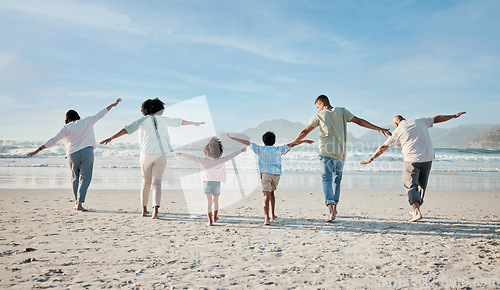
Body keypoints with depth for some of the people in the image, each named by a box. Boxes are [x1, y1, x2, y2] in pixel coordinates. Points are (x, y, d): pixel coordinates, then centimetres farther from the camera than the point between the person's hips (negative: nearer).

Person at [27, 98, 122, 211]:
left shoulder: (66, 128, 3)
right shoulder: (86, 122, 7)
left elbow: (54, 140, -4)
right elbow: (100, 114, 14)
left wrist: (38, 150, -2)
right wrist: (112, 105, 25)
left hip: (72, 155, 1)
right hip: (87, 152, -1)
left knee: (75, 179, 16)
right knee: (85, 179, -1)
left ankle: (77, 202, 16)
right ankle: (79, 203, -9)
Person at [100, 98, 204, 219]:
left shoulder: (143, 120, 2)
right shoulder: (163, 119, 9)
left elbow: (128, 129, -7)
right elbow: (178, 122, 23)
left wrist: (111, 138, -8)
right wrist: (194, 123, 38)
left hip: (146, 154, 0)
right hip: (161, 155, 0)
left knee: (146, 182, 16)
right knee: (157, 183, -1)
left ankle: (144, 210, 24)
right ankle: (155, 211, -17)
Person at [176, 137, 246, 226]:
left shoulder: (204, 160, -9)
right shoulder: (220, 161, -8)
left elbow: (193, 157, -10)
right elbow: (230, 156, -4)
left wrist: (181, 154, -4)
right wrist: (240, 151, 5)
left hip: (207, 183, -1)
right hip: (216, 183, 1)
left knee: (209, 203, -2)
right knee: (215, 201, 20)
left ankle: (210, 220, -8)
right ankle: (214, 217, 34)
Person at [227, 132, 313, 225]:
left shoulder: (260, 149, 11)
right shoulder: (278, 150, 17)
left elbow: (247, 143, 13)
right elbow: (291, 144, 28)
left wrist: (232, 138, 18)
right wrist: (303, 141, 39)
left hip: (266, 174, -3)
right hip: (277, 174, 3)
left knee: (266, 195, -12)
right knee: (271, 193, 23)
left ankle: (267, 217, -26)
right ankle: (273, 215, 28)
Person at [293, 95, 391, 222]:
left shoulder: (319, 115, 2)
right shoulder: (342, 111, 7)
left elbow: (305, 131, 3)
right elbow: (359, 121, 4)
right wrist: (379, 129, 6)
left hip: (326, 152, -3)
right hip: (340, 153, 3)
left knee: (326, 180, -6)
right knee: (336, 180, 17)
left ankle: (331, 210, -23)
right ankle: (334, 209, 26)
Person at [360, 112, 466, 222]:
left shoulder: (398, 132, 2)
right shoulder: (419, 121, 13)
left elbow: (383, 147, 2)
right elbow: (436, 119, 22)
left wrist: (371, 159, 7)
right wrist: (454, 116, 35)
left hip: (412, 160, -5)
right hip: (428, 158, 5)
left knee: (410, 186, -2)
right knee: (421, 185, 17)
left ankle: (417, 212, -18)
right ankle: (415, 210, 28)